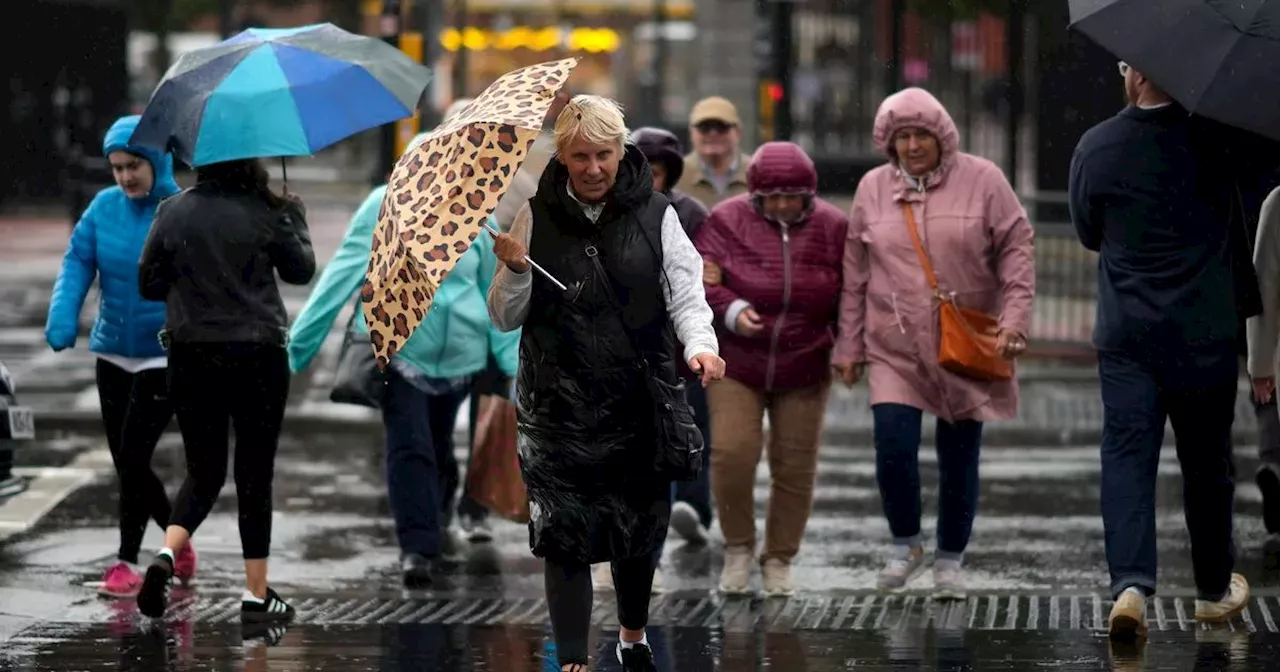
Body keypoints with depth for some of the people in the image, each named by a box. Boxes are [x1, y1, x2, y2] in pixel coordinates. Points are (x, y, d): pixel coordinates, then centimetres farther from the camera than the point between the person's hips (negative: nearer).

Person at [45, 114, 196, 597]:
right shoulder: (105, 206, -1)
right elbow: (78, 262, -3)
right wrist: (63, 317, -18)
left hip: (165, 357, -5)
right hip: (114, 353, 5)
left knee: (133, 456, -12)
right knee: (126, 463, 10)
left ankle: (127, 562, -1)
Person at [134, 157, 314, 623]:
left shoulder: (172, 212, -2)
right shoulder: (264, 213, -9)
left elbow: (148, 283, 4)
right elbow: (301, 270, 4)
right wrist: (295, 218, 18)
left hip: (191, 356, 3)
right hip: (257, 356, -2)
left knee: (203, 470, 13)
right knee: (254, 473, 7)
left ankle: (165, 556, -12)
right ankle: (257, 594, 9)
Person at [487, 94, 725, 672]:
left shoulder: (656, 215, 1)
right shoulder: (537, 218, 2)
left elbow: (686, 294, -3)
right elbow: (506, 317, 5)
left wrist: (700, 344, -23)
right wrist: (515, 270, -15)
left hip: (639, 401, 1)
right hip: (560, 404, -1)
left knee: (640, 526, 12)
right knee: (564, 536, -7)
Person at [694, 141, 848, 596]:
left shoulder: (832, 228, -2)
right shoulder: (728, 221, -8)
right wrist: (731, 311, -28)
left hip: (804, 370, 2)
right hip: (737, 365, -2)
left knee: (795, 466, 5)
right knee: (732, 453, -14)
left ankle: (779, 562, 20)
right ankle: (738, 547, 8)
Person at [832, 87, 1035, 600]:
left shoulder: (982, 180, -2)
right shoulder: (873, 188, 6)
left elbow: (1016, 252, -2)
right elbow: (856, 274, 10)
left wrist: (1014, 319, -13)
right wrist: (849, 346, 9)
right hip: (895, 347, 1)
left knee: (959, 456, 5)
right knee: (894, 449, -12)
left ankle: (950, 559, 22)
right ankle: (905, 546, 12)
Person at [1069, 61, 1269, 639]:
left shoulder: (1096, 148, -3)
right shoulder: (1216, 139, -7)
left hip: (1126, 334, 0)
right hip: (1205, 332, 0)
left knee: (1126, 459, 0)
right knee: (1206, 463, 12)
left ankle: (1131, 584, -17)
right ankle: (1214, 588, 24)